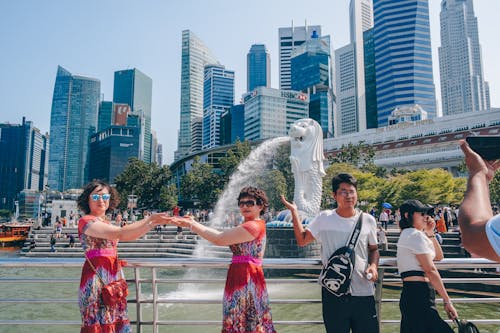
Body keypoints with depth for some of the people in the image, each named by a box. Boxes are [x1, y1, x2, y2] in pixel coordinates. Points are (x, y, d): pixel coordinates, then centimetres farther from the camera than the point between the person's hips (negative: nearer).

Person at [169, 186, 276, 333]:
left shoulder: (253, 226, -15)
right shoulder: (248, 226, 19)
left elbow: (219, 239, -17)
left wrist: (191, 225, -11)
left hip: (245, 281, -10)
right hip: (245, 278, 10)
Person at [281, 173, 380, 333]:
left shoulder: (368, 220, 3)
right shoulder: (324, 219, -1)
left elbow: (373, 249, 16)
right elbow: (302, 240, 4)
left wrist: (373, 265, -4)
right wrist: (294, 211, 0)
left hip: (363, 292, 1)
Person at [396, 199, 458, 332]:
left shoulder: (407, 234, 20)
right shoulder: (416, 235, -10)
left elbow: (439, 256, 25)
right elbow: (430, 270, -16)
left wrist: (430, 233, 15)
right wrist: (447, 301, -14)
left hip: (409, 293, 10)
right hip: (419, 294, -10)